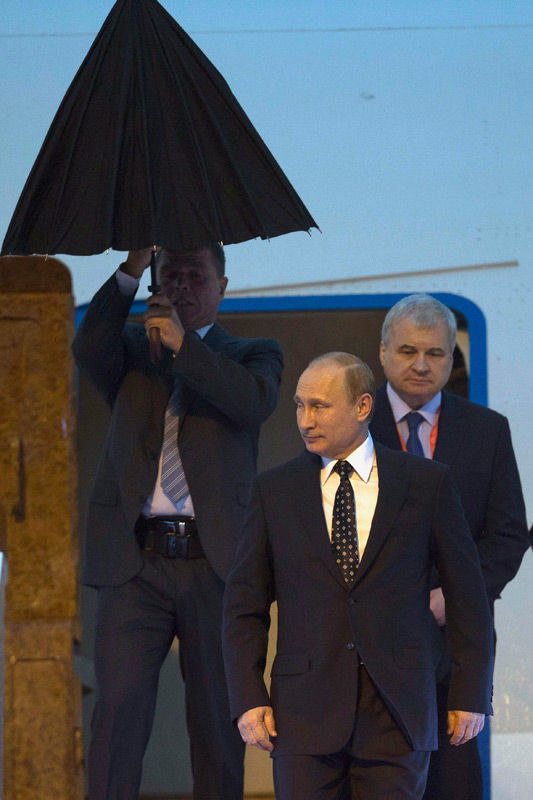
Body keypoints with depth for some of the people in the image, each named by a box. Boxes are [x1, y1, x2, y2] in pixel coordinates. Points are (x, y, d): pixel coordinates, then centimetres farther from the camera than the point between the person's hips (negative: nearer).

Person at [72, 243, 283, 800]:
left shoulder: (253, 355, 14)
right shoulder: (132, 349, 18)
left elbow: (256, 401, -8)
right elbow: (88, 351, -5)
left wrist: (183, 343, -11)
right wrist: (130, 272, -12)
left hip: (216, 562, 0)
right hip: (134, 563, 0)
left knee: (218, 722, 3)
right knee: (118, 708, -10)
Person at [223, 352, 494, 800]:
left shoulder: (427, 484, 3)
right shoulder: (275, 491, 7)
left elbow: (467, 594, 6)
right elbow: (244, 604, 8)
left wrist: (472, 695, 3)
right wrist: (248, 699, -2)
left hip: (396, 712, -1)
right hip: (304, 711, 1)